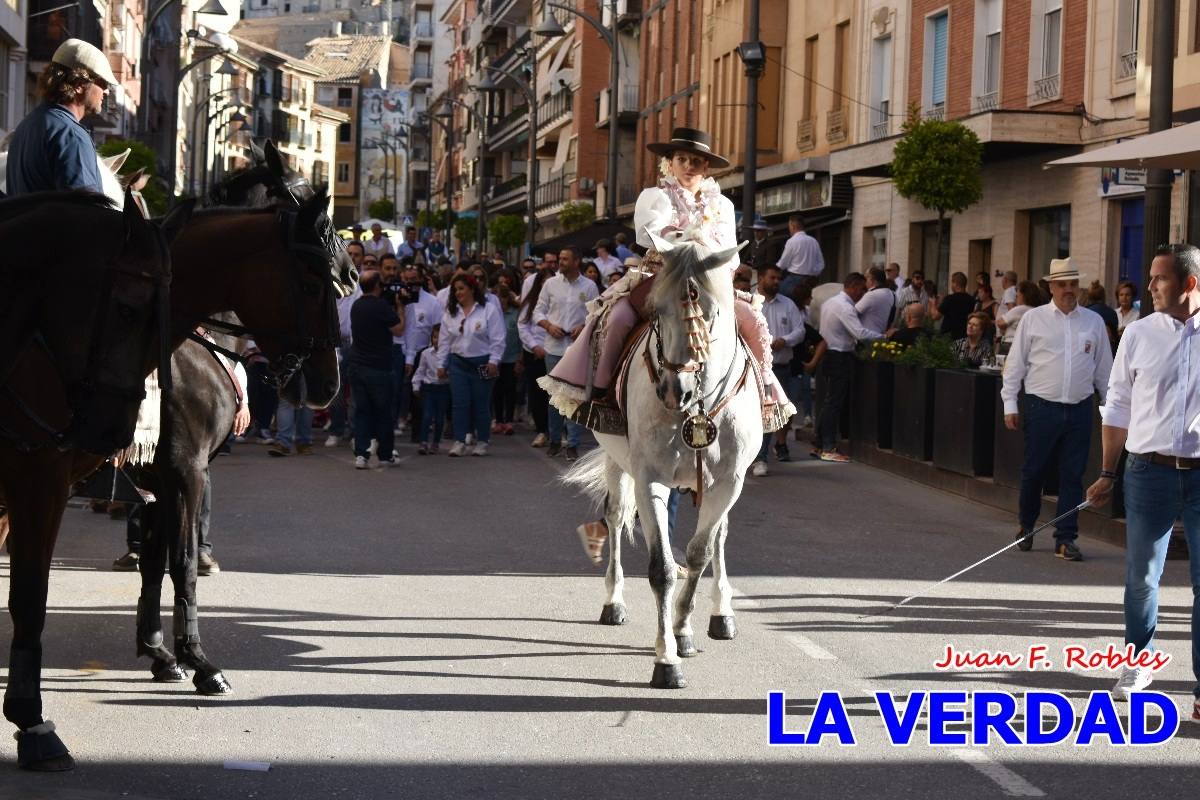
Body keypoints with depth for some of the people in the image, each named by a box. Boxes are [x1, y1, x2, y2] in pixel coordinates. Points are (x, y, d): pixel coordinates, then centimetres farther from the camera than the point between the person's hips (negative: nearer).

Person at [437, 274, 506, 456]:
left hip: (482, 364, -4)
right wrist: (441, 364, 9)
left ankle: (482, 442, 14)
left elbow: (497, 338, -7)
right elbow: (444, 340, 11)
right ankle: (459, 442, 2)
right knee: (459, 403, -1)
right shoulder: (451, 312, 8)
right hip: (458, 363, 4)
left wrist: (493, 361, -12)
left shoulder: (489, 309, -6)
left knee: (481, 404, 3)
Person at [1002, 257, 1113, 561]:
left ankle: (1065, 539, 8)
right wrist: (1010, 404, 1)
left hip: (1079, 409, 2)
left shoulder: (1094, 322, 9)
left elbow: (1104, 368, 15)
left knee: (1072, 476, 2)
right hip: (1041, 407, -2)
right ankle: (1026, 527, 25)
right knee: (1033, 470, 5)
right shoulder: (1033, 319, 3)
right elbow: (1015, 363, 5)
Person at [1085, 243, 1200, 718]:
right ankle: (1138, 661, 30)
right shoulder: (1140, 334, 4)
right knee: (1141, 577, 10)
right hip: (1149, 470, 1)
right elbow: (1118, 408, 10)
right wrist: (1107, 473, 8)